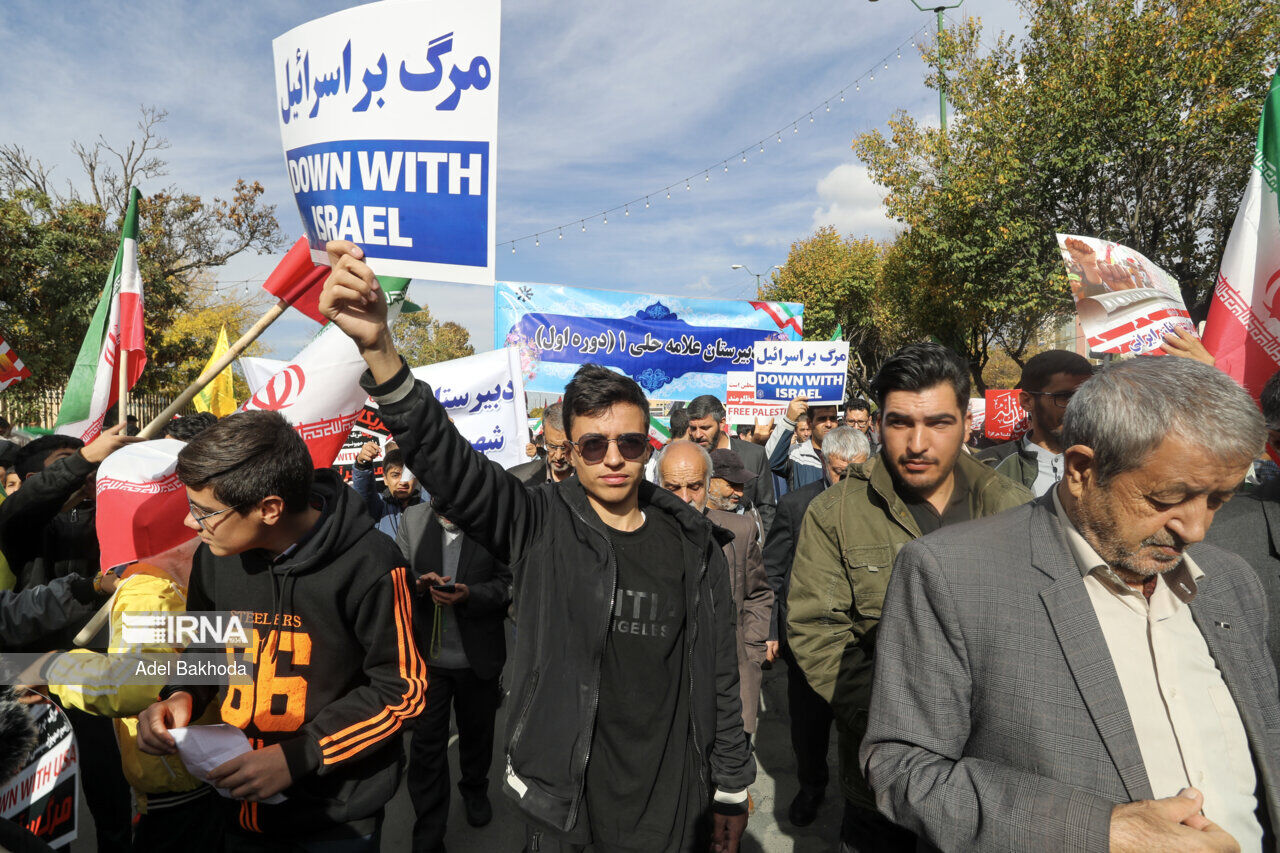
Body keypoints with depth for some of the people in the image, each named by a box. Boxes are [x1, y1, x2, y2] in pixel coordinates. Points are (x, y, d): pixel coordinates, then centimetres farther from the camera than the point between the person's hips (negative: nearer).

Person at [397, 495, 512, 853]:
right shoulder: (413, 519, -1)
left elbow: (507, 582, -10)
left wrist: (469, 594, -25)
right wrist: (419, 584, -19)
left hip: (479, 657, -1)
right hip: (426, 655, 1)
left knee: (477, 732, 22)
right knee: (426, 744, 7)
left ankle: (475, 789, 51)